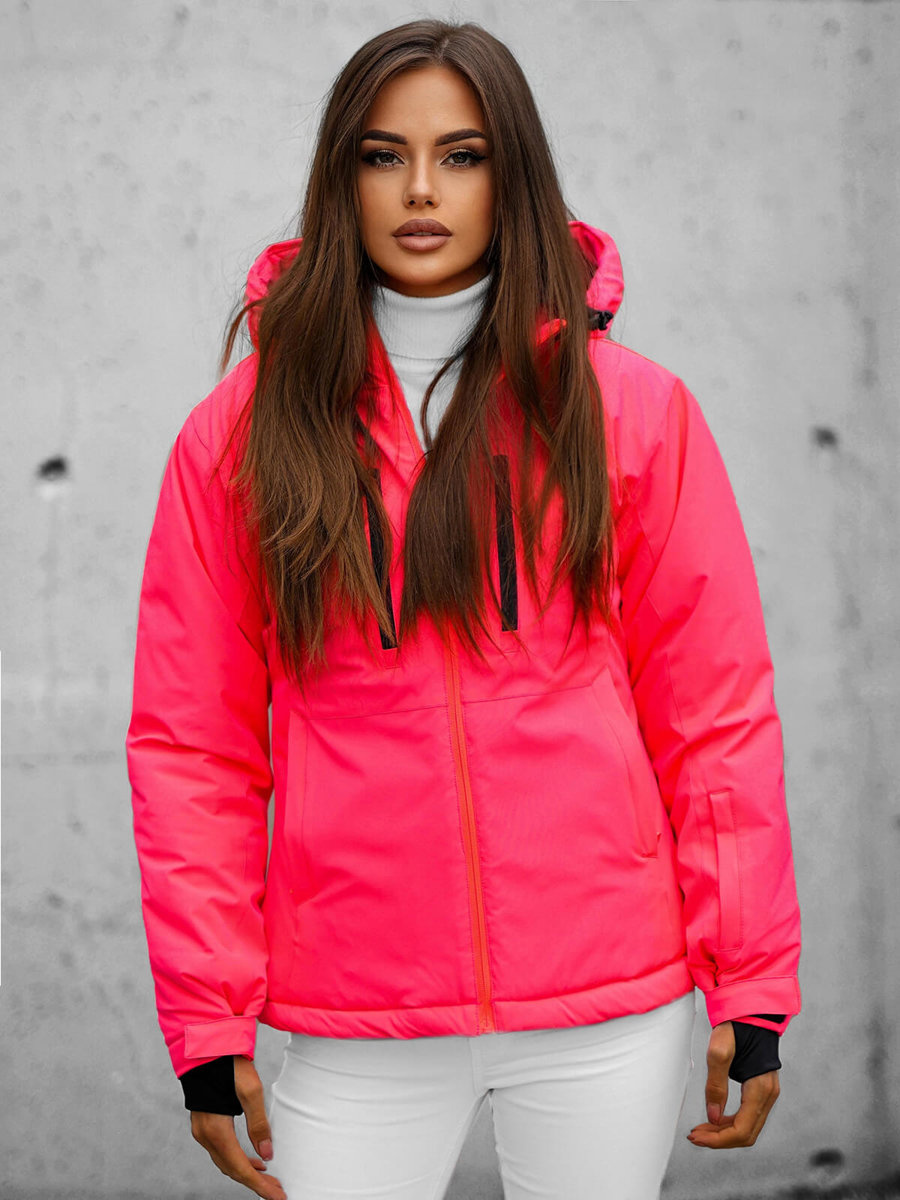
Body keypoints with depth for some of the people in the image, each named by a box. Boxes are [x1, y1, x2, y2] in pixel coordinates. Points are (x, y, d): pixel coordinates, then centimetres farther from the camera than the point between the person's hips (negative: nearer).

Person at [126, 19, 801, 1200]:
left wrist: (752, 993, -2)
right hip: (354, 1030, 0)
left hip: (607, 1010, 0)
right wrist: (210, 1024, -2)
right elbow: (192, 745, 2)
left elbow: (716, 713, 1)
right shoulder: (244, 430, 2)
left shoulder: (632, 410, 1)